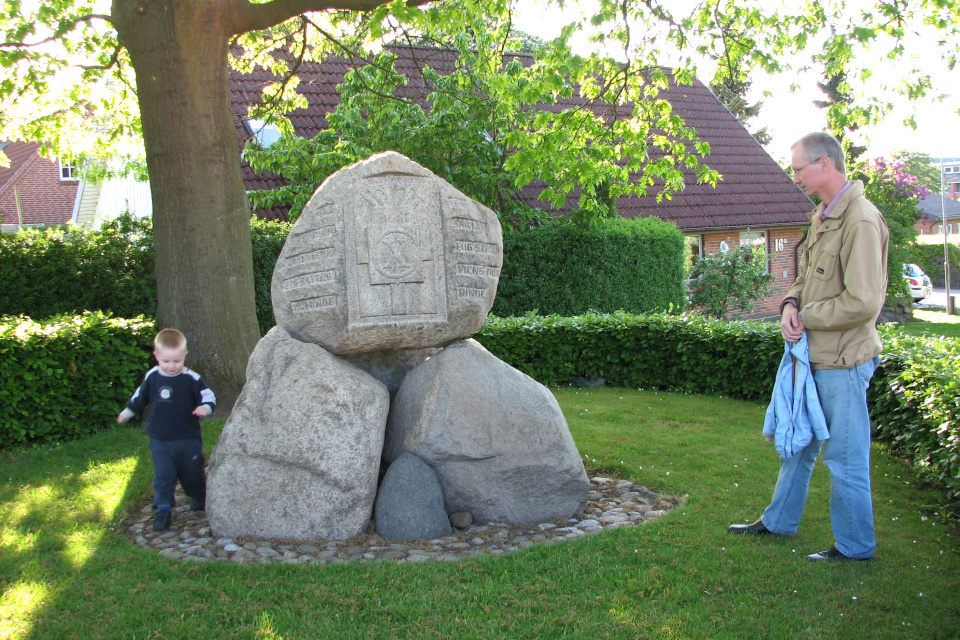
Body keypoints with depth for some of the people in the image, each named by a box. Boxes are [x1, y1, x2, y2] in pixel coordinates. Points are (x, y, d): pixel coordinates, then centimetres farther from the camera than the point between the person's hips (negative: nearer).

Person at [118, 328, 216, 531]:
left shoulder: (191, 379, -11)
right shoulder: (152, 377, -1)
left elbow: (209, 397, -4)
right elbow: (139, 398, 18)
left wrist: (205, 408, -26)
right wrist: (127, 413, 31)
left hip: (188, 439, -1)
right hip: (160, 440, 2)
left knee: (192, 473, 12)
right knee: (163, 475, -4)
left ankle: (200, 498, 36)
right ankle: (163, 509, 5)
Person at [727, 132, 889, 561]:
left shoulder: (860, 221, -19)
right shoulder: (823, 216, 11)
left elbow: (863, 302, -24)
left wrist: (806, 317, -13)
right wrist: (791, 305, -2)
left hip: (842, 362, -10)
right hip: (814, 355, 10)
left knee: (844, 456, 2)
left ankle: (855, 546, 18)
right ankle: (779, 521, 36)